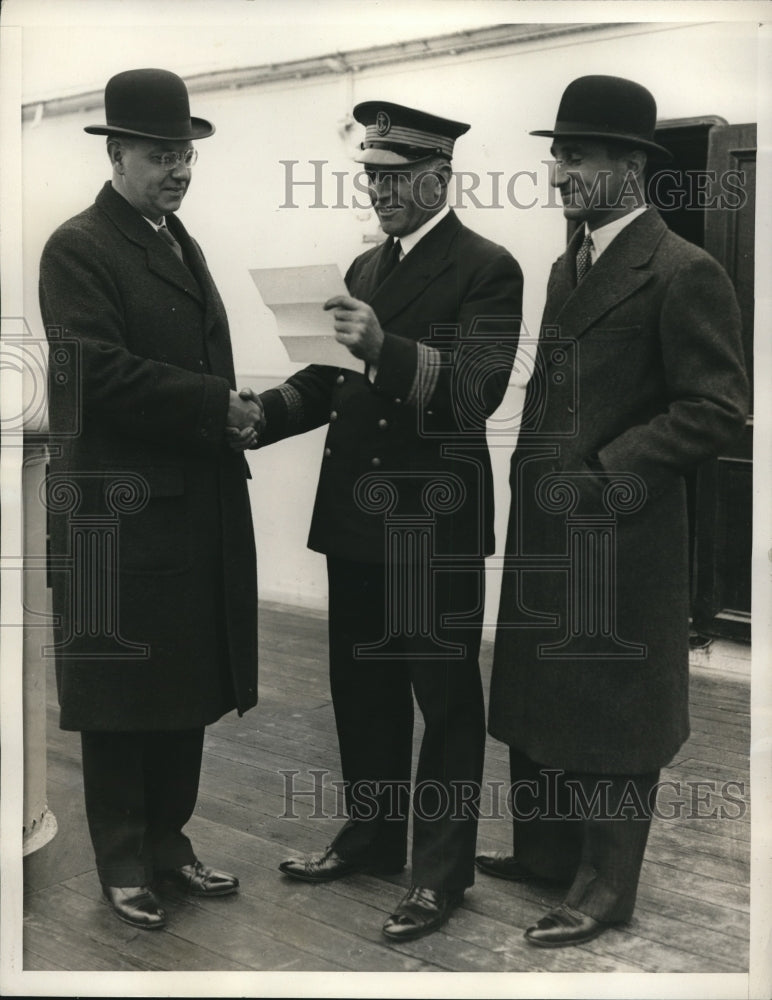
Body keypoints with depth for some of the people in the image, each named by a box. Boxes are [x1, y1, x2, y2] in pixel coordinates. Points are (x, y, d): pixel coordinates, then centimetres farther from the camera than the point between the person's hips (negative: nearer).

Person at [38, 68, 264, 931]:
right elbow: (99, 373, -19)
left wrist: (234, 412, 2)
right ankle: (123, 867, 19)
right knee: (121, 692, 4)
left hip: (197, 504, 8)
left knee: (187, 684, 14)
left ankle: (167, 843, 29)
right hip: (119, 512, -8)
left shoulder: (179, 243, 18)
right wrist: (217, 407, -18)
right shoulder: (78, 248, -9)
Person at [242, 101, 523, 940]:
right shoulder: (365, 268, 15)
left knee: (445, 698, 5)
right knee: (362, 689, 18)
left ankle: (442, 870, 18)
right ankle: (371, 834, 36)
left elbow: (478, 388, -21)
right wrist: (264, 412, 0)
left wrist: (384, 349, -35)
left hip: (435, 523, -7)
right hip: (357, 515, 7)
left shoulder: (486, 270, -8)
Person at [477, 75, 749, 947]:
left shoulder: (683, 273, -13)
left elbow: (717, 407, -16)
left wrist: (608, 473, -19)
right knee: (535, 694, 18)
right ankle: (543, 850, 36)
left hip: (620, 532, -8)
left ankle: (603, 885, 21)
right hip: (545, 526, 8)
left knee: (611, 707, 5)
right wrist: (531, 469, 7)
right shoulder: (567, 265, 13)